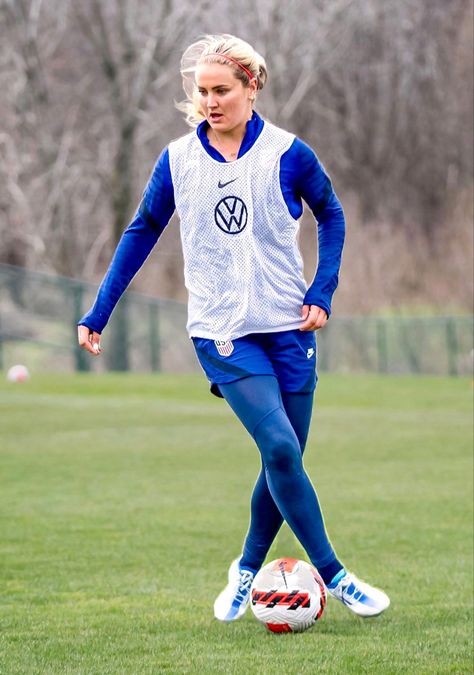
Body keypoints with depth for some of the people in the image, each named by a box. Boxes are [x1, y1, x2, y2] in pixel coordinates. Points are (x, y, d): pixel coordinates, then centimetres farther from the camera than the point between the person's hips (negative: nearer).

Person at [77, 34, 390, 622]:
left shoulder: (286, 153, -3)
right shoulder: (177, 160, 0)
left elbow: (330, 216, 12)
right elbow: (141, 234, 11)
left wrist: (321, 292, 1)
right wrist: (98, 314, 11)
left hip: (289, 327, 1)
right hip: (221, 332, -1)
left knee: (284, 462, 5)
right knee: (280, 449, -18)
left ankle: (247, 571, 26)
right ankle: (332, 575, -11)